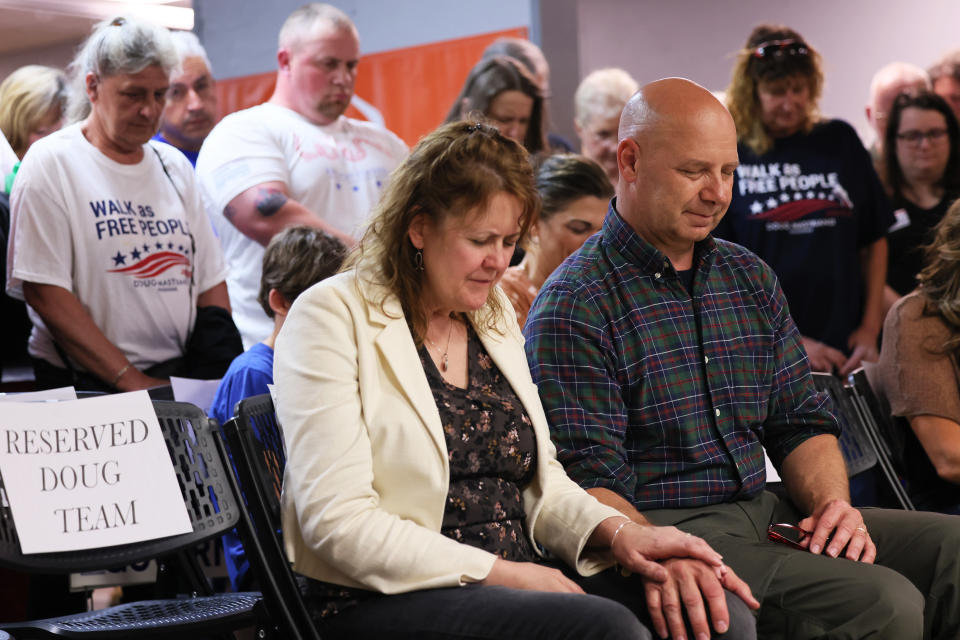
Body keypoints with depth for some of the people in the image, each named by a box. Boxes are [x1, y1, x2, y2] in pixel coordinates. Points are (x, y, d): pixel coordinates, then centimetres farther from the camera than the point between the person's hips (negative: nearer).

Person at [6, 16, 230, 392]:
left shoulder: (175, 165, 17)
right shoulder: (50, 163, -1)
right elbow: (43, 292, -9)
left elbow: (210, 277, 18)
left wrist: (225, 369, 1)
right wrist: (132, 381, -14)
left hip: (178, 377, 4)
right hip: (85, 387, -4)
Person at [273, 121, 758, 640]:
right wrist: (499, 574, -17)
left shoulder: (494, 314, 16)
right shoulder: (332, 318, -7)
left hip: (517, 576, 7)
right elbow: (338, 521, -15)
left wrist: (615, 533, -5)